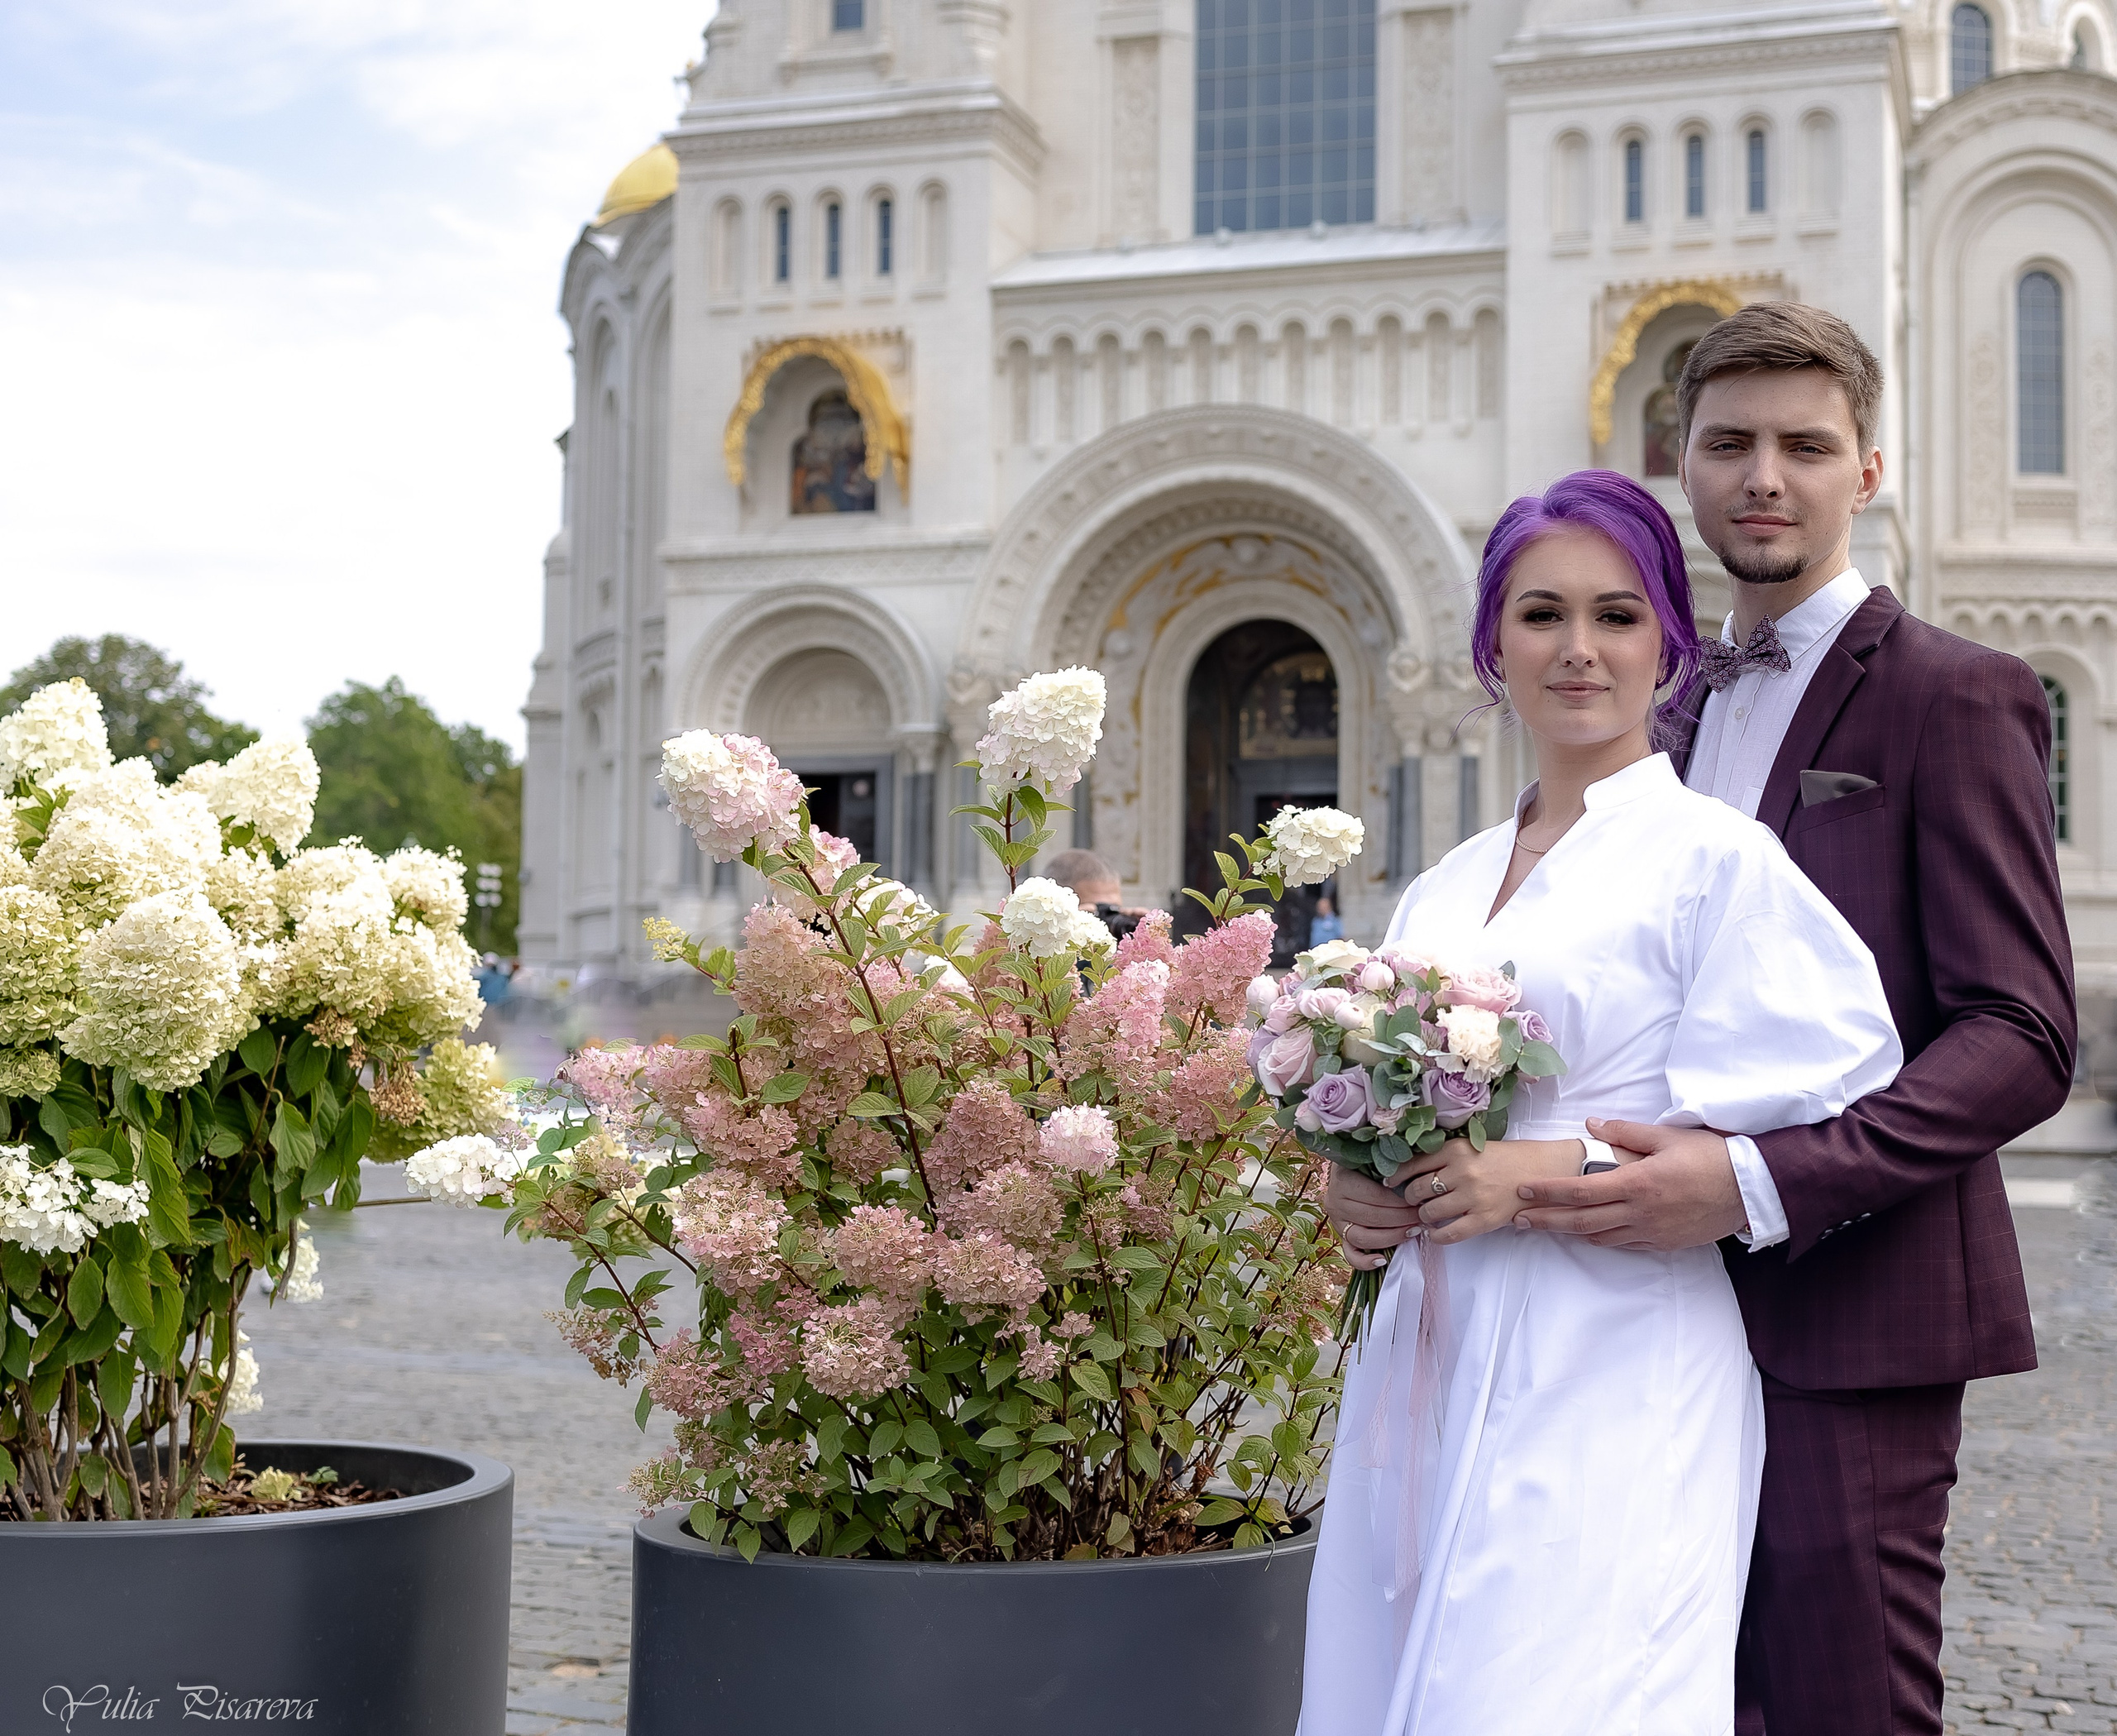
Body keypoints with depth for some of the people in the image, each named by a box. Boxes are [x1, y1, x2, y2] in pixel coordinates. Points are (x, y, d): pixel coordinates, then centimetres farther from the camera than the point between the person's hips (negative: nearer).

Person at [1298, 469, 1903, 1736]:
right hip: (1430, 1360, 6)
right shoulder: (1447, 889, 15)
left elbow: (1772, 1133, -11)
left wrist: (1549, 1175, -16)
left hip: (1606, 1380, -6)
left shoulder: (1717, 857, -5)